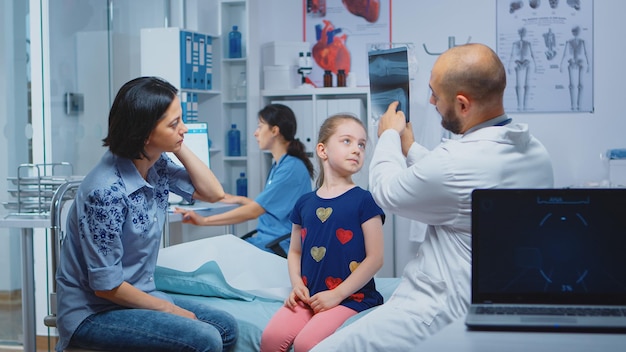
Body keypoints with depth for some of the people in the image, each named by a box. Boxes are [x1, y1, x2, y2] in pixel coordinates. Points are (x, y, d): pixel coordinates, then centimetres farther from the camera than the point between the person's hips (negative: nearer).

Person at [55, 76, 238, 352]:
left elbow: (213, 193, 4)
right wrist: (169, 309, -10)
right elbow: (106, 286, -21)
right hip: (93, 314, -8)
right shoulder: (107, 191, -26)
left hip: (137, 294, 8)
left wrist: (179, 147, -6)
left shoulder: (157, 166, -3)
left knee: (226, 328, 0)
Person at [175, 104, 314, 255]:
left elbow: (253, 211, -21)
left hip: (281, 247, -9)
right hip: (265, 237, 9)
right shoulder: (278, 164, 14)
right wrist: (238, 199, 30)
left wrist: (204, 220, -22)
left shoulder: (292, 168, -17)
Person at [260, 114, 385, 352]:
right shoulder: (304, 203, 11)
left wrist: (338, 294, -12)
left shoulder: (363, 201, -3)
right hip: (308, 296, 4)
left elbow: (375, 258, -8)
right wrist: (296, 285, 0)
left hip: (350, 297, -4)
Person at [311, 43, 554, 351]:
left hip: (444, 313, -9)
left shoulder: (456, 164, -27)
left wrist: (389, 136, 13)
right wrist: (408, 147, 27)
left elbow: (387, 191, -6)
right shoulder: (535, 151, 1)